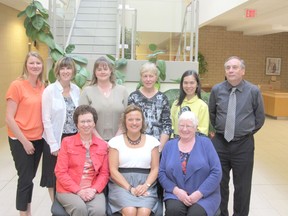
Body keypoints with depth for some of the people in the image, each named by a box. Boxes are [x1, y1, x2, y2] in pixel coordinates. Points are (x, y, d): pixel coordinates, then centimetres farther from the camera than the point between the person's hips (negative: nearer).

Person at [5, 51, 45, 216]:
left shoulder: (42, 86, 3)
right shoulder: (17, 85, -12)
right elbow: (9, 119, -13)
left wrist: (44, 134, 3)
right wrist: (24, 141, -13)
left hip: (38, 139, 5)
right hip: (20, 140, -5)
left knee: (30, 177, 16)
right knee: (25, 178, 0)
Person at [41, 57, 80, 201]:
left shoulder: (76, 90, 4)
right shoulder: (50, 90, -9)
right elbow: (46, 119, -11)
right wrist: (54, 144, -14)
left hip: (74, 138, 4)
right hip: (56, 139, -4)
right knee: (54, 176, 9)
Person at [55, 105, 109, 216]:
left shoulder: (103, 145, 9)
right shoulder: (67, 142, 3)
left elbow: (104, 173, 8)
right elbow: (60, 172, -2)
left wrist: (94, 189, -10)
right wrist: (78, 190, -12)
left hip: (93, 191, 2)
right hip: (68, 190, -1)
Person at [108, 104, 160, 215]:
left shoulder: (151, 141, 10)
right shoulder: (116, 141, 5)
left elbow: (155, 169, 7)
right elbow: (113, 170, -1)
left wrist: (146, 185, -11)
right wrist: (130, 188, -12)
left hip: (145, 184, 1)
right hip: (122, 185, -1)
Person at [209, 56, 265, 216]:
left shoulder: (253, 91, -8)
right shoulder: (217, 90, -3)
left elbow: (260, 118, 4)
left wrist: (247, 132, 9)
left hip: (243, 144, -2)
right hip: (220, 143, 2)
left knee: (242, 185, 10)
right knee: (219, 182, 14)